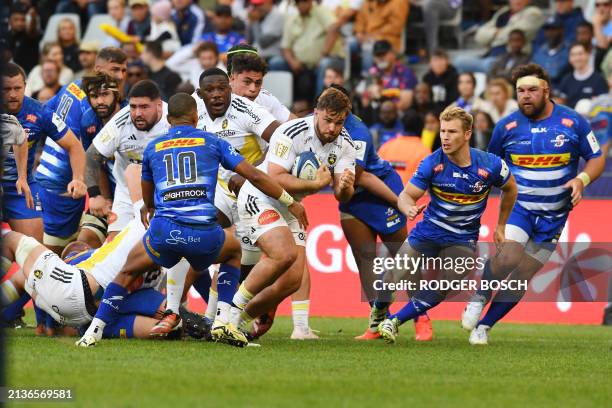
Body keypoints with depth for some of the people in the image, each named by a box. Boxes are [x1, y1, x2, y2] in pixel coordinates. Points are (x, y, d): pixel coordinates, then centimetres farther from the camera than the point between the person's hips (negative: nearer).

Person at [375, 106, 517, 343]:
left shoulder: (490, 165, -15)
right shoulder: (432, 163, -16)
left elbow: (510, 189, 6)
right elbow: (407, 195, -15)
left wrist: (500, 227, 11)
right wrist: (408, 208, -40)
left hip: (463, 239, 0)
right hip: (428, 232, 0)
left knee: (440, 292, -15)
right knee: (394, 278, -6)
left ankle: (394, 321, 3)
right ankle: (378, 312, 26)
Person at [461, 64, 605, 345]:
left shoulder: (573, 122, -6)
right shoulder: (506, 127, -3)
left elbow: (596, 159, 3)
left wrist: (582, 179, -16)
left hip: (553, 215, 1)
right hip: (517, 206, -1)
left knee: (522, 277, 1)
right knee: (508, 258, -27)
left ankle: (484, 325, 15)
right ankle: (479, 299, -1)